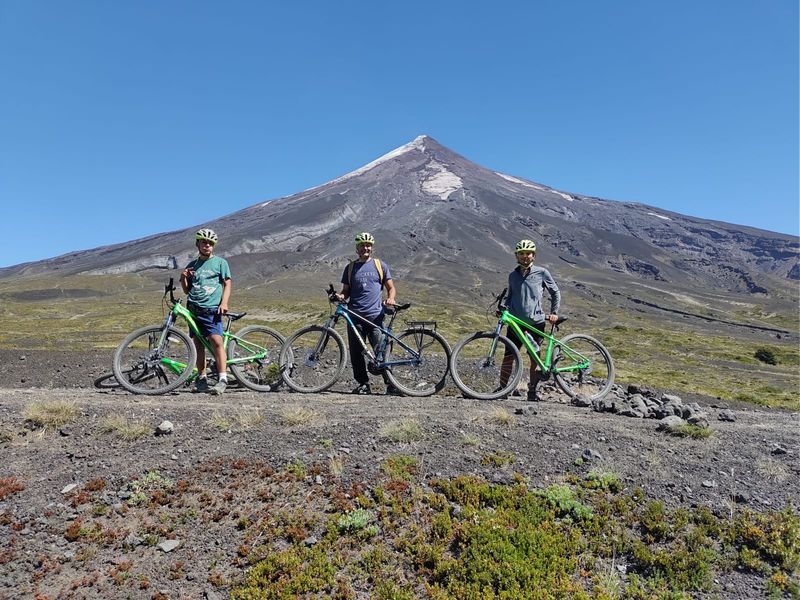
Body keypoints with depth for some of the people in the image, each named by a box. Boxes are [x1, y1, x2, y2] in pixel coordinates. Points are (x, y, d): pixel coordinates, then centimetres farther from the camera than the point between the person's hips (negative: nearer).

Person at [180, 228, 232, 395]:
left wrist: (224, 302, -13)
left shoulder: (220, 262, 8)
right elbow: (186, 290, 21)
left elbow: (227, 284, 2)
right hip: (194, 309, 5)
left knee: (216, 341, -17)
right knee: (198, 344, 7)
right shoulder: (192, 265, 19)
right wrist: (183, 278, 1)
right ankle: (202, 379, 15)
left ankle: (223, 379, -19)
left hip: (212, 309, -5)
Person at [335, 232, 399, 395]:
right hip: (355, 316, 2)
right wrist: (341, 296, -5)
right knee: (356, 353, 1)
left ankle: (391, 383, 1)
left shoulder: (380, 266, 10)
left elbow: (391, 287, 11)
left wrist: (391, 298, -11)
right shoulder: (350, 268, 15)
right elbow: (346, 290, 18)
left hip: (375, 316, -2)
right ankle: (363, 384, 12)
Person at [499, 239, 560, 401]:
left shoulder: (541, 272, 2)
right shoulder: (513, 275, 11)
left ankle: (532, 391, 13)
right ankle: (502, 389, 8)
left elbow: (555, 292, 11)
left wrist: (554, 312, 5)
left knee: (535, 359, 2)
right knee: (508, 357, -1)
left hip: (536, 322, -2)